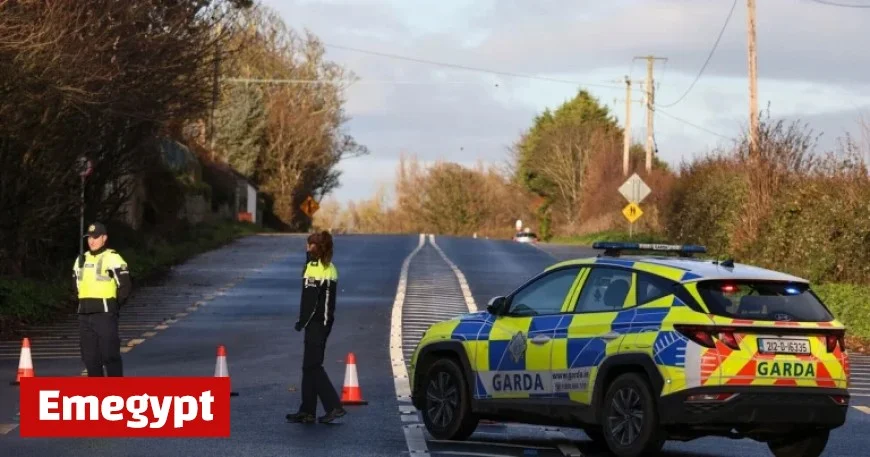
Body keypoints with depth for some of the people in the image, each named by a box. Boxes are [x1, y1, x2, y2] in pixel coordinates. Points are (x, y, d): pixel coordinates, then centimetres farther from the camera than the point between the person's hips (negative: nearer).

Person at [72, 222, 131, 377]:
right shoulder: (81, 260, 15)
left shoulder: (113, 259, -7)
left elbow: (125, 286, -7)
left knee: (110, 355, -7)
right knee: (90, 356, 7)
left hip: (105, 315, -7)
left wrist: (113, 306, -1)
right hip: (85, 316, 7)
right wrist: (87, 303, 15)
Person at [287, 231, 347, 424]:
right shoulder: (330, 268, 13)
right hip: (326, 321, 9)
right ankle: (307, 411, 15)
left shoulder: (314, 268, -14)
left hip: (315, 322, -9)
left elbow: (309, 299, -18)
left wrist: (302, 321, -11)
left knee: (312, 366, -6)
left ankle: (334, 406, -13)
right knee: (310, 366, 13)